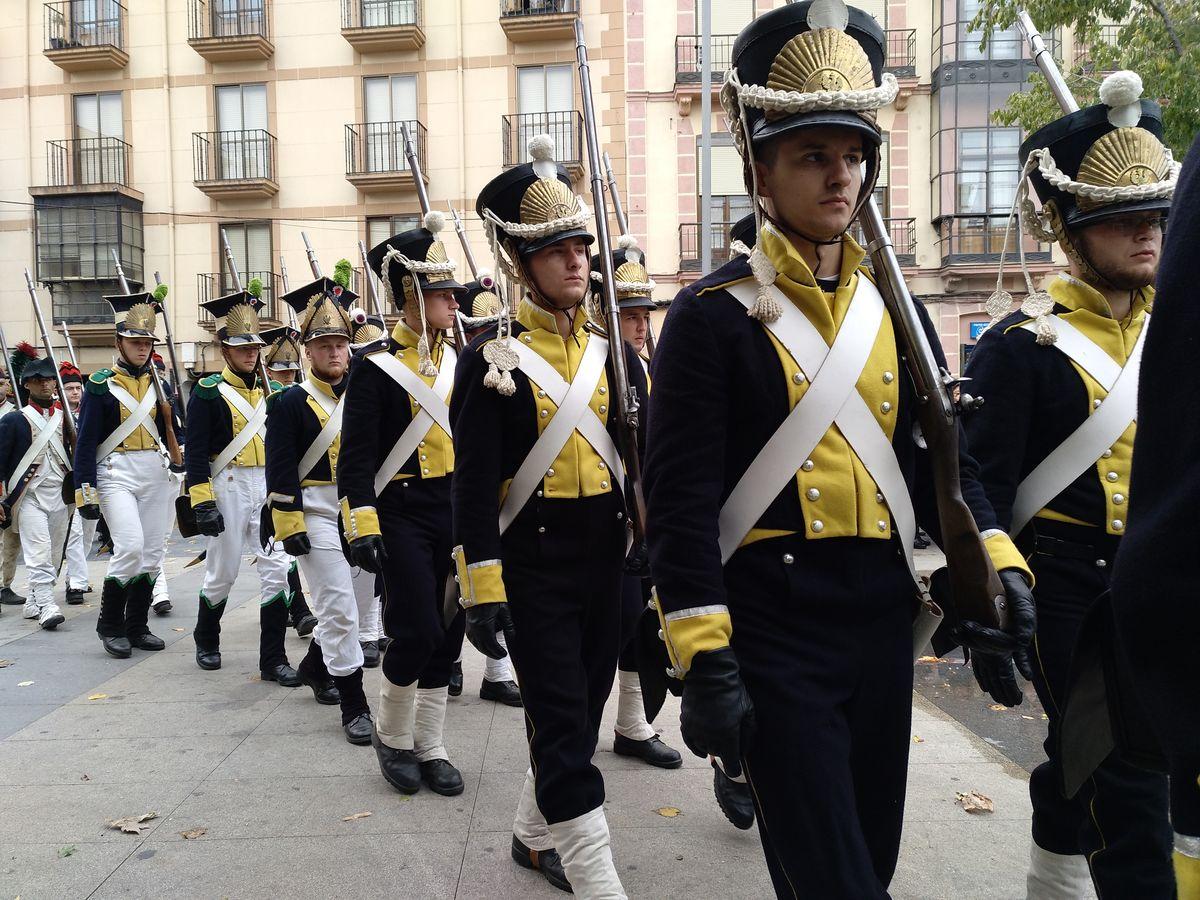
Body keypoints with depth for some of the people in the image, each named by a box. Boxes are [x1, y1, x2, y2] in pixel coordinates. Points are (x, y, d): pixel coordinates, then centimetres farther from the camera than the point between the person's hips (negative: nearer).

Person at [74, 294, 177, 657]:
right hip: (116, 473, -5)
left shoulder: (158, 383, 11)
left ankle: (137, 627, 18)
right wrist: (86, 491, -12)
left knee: (151, 553, 5)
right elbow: (85, 442, -6)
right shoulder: (101, 384, -3)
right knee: (130, 547, -17)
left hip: (155, 473, 5)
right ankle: (110, 625, 1)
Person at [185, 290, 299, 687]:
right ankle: (206, 640, 34)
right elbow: (195, 452, -9)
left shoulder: (268, 391, 13)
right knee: (222, 573, 8)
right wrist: (202, 502, -16)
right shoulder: (208, 392, -3)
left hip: (268, 487, 4)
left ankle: (273, 659, 2)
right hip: (229, 487, -4)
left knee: (277, 569, -4)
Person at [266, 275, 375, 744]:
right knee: (339, 607, -6)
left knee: (359, 599, 15)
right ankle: (354, 705, 4)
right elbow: (281, 471, -9)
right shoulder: (289, 403, -4)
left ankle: (315, 666, 41)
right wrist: (289, 526, -13)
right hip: (317, 514, -6)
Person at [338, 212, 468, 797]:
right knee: (416, 632, -7)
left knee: (447, 634, 8)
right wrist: (362, 528, -19)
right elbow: (356, 458, -11)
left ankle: (430, 748, 23)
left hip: (457, 510, 6)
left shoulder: (458, 362, 10)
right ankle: (392, 736, 19)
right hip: (404, 514, -6)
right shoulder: (375, 369, -8)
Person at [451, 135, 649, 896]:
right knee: (563, 721, -2)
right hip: (534, 559, -5)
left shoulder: (614, 352, 8)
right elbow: (475, 481, -10)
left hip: (607, 553, 6)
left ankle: (536, 836, 37)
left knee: (582, 708, 16)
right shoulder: (492, 359, -7)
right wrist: (482, 588, -14)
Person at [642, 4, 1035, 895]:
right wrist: (705, 662, -15)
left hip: (884, 621, 6)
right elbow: (681, 499, -13)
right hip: (772, 627, -6)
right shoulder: (712, 315, -9)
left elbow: (943, 463, 10)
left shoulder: (899, 311, 9)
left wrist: (997, 564, -6)